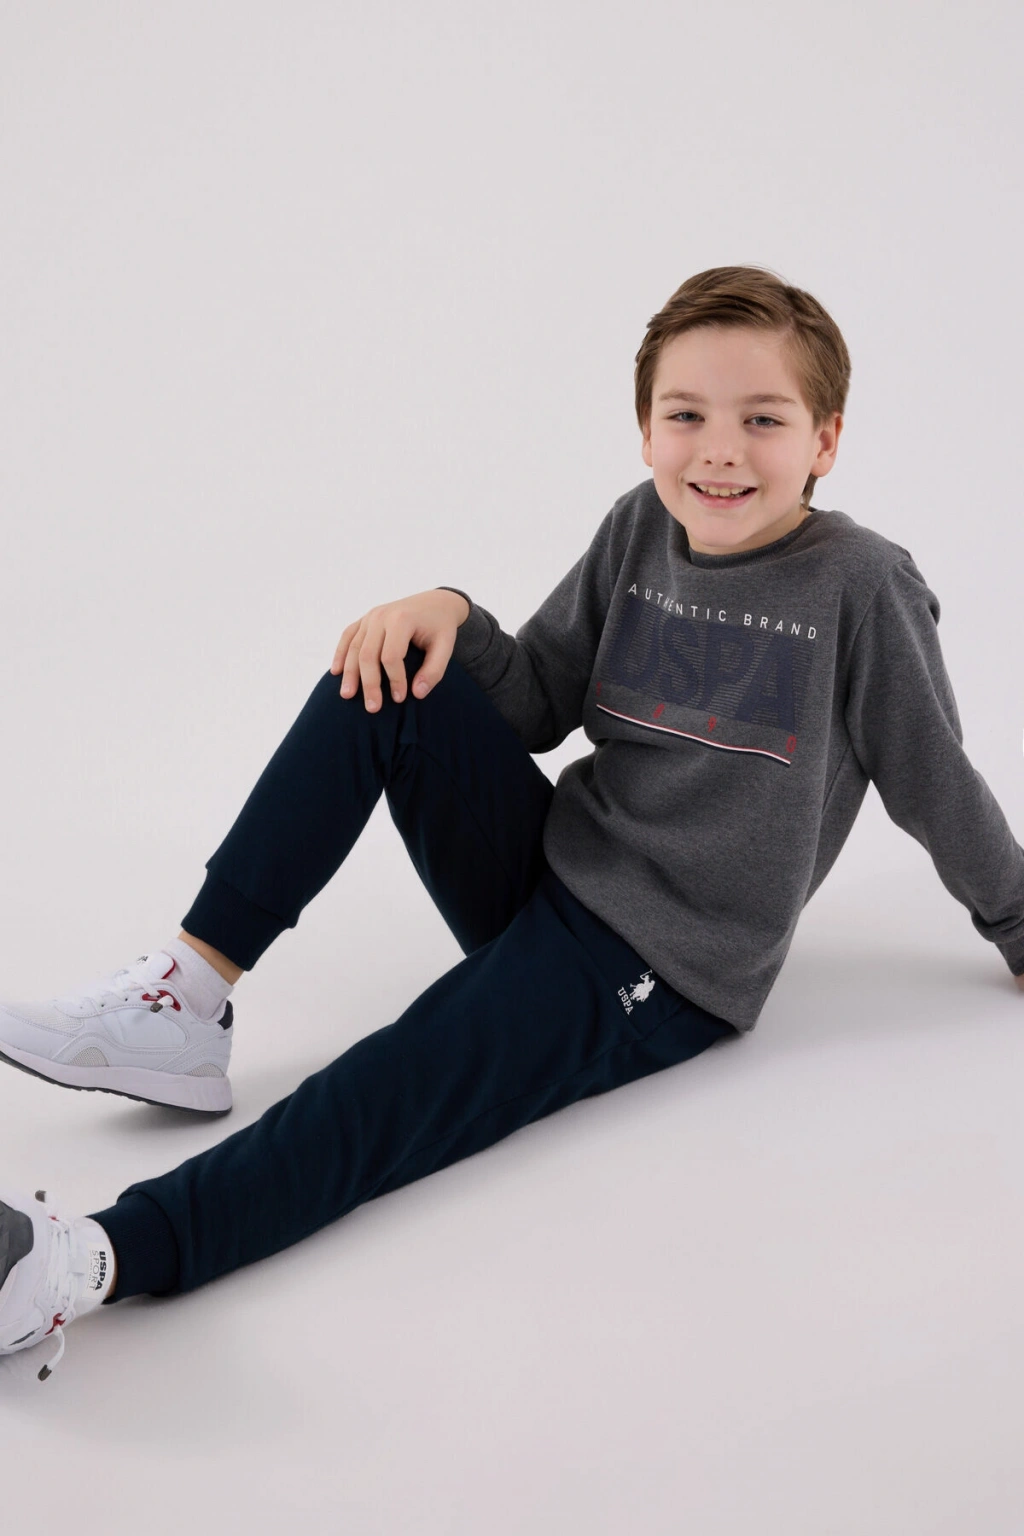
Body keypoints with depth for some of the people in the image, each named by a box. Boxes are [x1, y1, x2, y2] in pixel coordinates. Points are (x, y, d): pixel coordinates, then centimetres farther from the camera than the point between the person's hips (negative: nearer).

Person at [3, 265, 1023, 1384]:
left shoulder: (862, 585, -12)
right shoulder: (639, 531, 3)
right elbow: (538, 705, 7)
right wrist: (449, 614, -12)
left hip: (661, 973, -6)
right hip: (544, 873, 6)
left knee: (391, 1097, -28)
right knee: (394, 675, -14)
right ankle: (188, 999, -16)